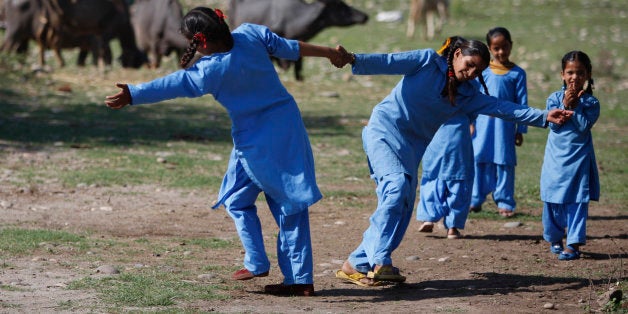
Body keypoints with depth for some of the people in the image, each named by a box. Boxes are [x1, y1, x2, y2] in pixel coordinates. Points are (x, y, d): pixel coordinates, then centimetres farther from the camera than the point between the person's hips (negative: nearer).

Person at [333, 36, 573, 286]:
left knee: (401, 209, 0)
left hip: (411, 148, 7)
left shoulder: (467, 94, 11)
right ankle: (380, 263, -32)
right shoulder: (428, 61, -4)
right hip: (383, 130, -7)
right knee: (397, 184, -27)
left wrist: (544, 117, -1)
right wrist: (354, 60, -30)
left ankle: (358, 264, 7)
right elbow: (388, 63, -13)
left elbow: (502, 108, 6)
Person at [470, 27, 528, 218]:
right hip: (483, 122, 1)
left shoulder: (517, 73, 2)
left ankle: (504, 202, 8)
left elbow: (522, 103, 3)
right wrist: (470, 122, 3)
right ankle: (476, 200, 12)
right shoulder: (483, 70, 4)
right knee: (480, 159, 4)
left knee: (504, 162, 1)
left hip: (505, 124, -1)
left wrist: (520, 130, 0)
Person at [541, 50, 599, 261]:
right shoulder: (554, 99, 2)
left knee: (577, 201, -6)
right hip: (556, 158, 2)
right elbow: (553, 124, -8)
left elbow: (584, 127, -14)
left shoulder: (591, 102, -3)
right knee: (552, 201, 9)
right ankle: (555, 238, 26)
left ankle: (574, 244, -8)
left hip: (579, 159, -2)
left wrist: (576, 106, -17)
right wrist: (565, 106, -17)